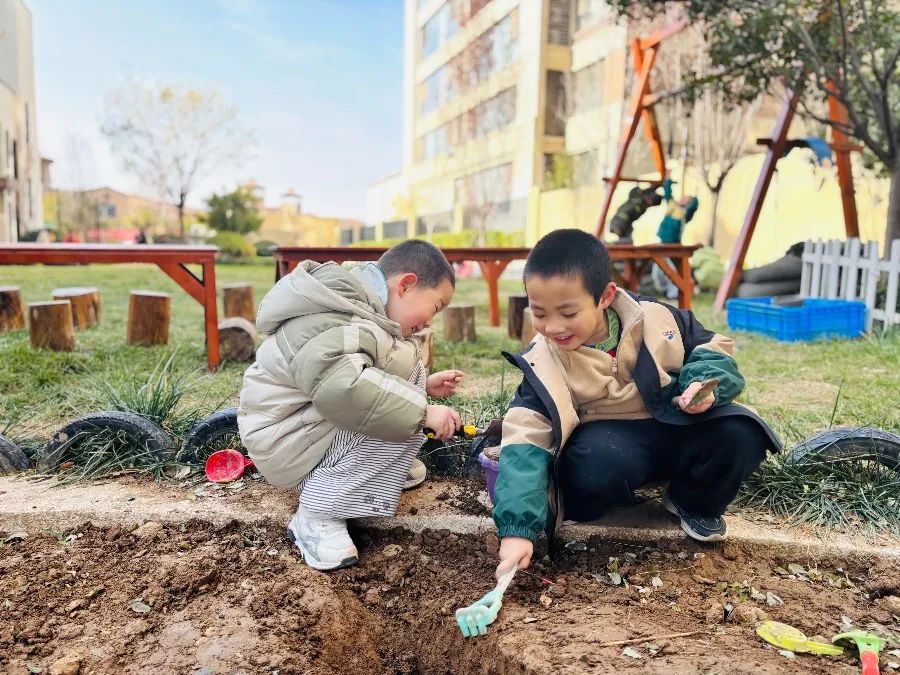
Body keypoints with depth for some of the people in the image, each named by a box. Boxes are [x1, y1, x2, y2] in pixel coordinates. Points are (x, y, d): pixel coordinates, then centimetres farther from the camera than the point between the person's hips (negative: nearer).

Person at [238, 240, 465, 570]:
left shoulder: (351, 302, 7)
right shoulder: (351, 328, -27)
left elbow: (355, 375, 21)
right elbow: (339, 385, -47)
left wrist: (423, 385, 9)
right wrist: (422, 410, -37)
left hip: (290, 419, 10)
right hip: (285, 443, -10)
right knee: (402, 408, -23)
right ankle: (318, 515, -17)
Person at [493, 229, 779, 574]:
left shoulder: (654, 319, -13)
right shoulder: (542, 365, -18)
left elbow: (709, 348, 3)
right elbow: (526, 443, -25)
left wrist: (703, 383, -22)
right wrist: (517, 528, -34)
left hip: (671, 429, 4)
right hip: (608, 441, -3)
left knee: (741, 433, -22)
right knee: (600, 462, -38)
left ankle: (693, 503, 8)